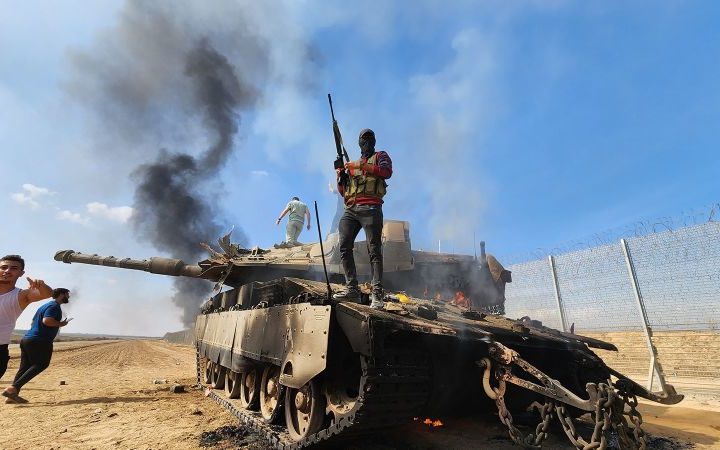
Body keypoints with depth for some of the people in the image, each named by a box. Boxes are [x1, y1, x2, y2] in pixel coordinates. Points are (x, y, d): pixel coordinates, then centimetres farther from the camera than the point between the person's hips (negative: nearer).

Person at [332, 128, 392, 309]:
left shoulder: (380, 156, 18)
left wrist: (361, 166, -7)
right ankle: (352, 289, -8)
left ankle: (377, 294, -17)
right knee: (344, 247, -10)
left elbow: (387, 172, -6)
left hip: (370, 209, -5)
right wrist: (340, 175, 7)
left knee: (374, 250, -12)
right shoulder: (352, 164, 31)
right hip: (350, 210, 5)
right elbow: (343, 191, 26)